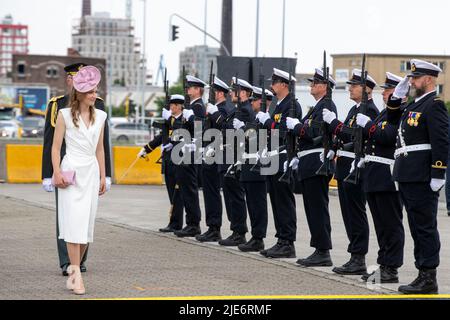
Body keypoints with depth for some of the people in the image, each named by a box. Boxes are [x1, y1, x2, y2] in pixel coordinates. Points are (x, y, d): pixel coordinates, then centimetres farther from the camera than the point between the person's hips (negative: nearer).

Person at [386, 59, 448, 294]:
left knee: (425, 227, -6)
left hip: (422, 178, -10)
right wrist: (397, 95, 16)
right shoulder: (414, 105, 17)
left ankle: (429, 279, -3)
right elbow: (392, 119, 31)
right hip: (407, 178, 10)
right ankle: (423, 273, 19)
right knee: (417, 228, 13)